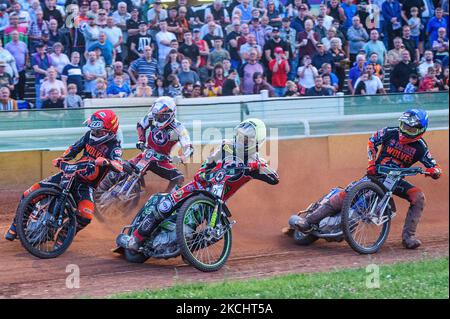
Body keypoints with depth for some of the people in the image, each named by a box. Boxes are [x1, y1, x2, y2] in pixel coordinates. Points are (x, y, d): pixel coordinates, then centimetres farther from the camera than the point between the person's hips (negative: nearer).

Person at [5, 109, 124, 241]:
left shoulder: (114, 147, -13)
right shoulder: (90, 135, 2)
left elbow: (119, 165, -31)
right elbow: (74, 148, 17)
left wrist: (106, 162, -50)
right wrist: (62, 159, 0)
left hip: (87, 184, -4)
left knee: (85, 215, -33)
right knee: (30, 193, -9)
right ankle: (16, 225, 10)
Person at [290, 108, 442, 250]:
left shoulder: (420, 147, -9)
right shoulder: (390, 133, -7)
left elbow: (436, 169, -6)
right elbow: (372, 141, 9)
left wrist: (433, 171, -32)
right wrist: (371, 163, -3)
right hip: (377, 173, -1)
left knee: (419, 197, -25)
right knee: (345, 194, -19)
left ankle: (408, 236, -20)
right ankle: (309, 221, -18)